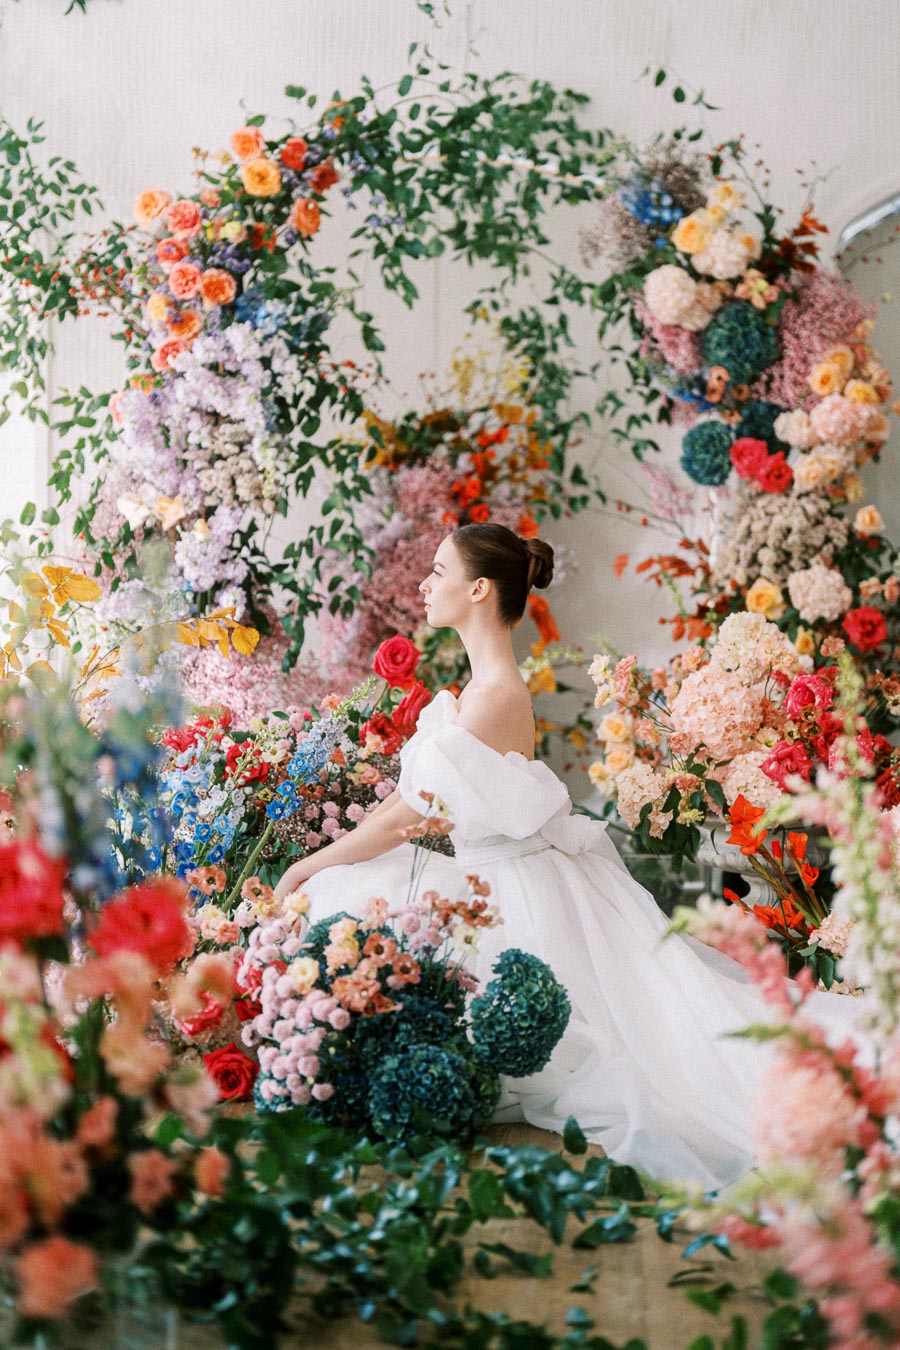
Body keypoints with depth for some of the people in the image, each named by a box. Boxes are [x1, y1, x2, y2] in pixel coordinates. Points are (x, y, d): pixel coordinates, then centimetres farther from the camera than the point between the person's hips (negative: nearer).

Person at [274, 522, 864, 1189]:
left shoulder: (495, 698, -22)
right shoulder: (492, 684, 8)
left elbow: (402, 819, -18)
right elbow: (407, 800, 12)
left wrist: (309, 867, -6)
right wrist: (320, 864, 11)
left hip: (505, 899, -9)